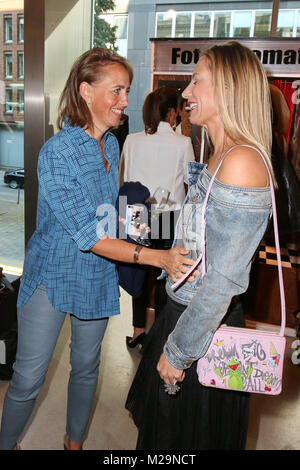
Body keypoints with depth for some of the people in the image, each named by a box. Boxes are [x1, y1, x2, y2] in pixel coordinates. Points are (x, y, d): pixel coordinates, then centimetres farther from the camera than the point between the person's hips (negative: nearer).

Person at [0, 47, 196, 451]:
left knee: (86, 367, 20)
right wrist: (156, 257, -31)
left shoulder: (112, 145, 2)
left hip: (98, 276, 6)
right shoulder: (56, 153, -22)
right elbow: (88, 236, -26)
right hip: (52, 275, -6)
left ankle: (75, 441, 45)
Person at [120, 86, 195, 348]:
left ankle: (139, 330, 24)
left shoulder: (132, 141, -3)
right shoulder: (183, 143, -10)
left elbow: (125, 179, 6)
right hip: (171, 216, -2)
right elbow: (191, 178, 2)